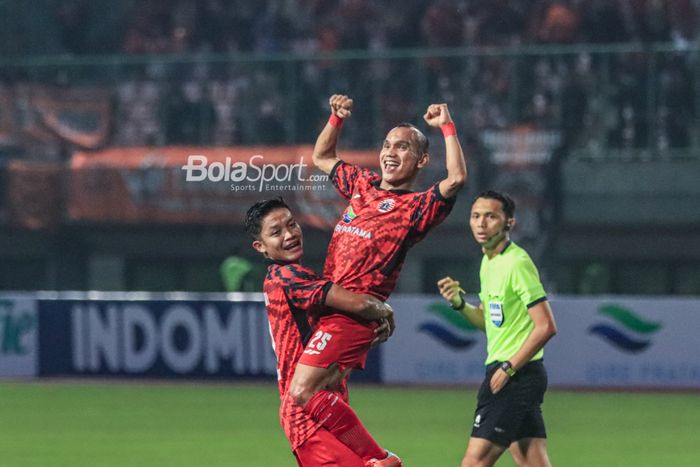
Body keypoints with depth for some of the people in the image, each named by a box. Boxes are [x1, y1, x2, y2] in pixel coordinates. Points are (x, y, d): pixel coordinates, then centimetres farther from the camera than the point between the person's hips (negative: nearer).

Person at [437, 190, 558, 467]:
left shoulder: (517, 263, -14)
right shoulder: (488, 262, 15)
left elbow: (546, 327, -18)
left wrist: (508, 368, -16)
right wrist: (459, 303, 5)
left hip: (516, 375, -9)